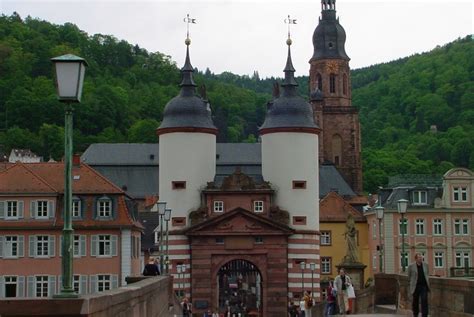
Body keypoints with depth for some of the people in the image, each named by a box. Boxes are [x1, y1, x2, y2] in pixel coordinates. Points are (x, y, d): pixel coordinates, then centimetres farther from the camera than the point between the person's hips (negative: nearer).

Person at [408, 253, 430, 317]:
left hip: (424, 286, 1)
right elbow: (409, 277, 8)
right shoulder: (411, 266, -6)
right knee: (415, 301, 9)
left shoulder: (425, 265, 4)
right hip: (415, 286, -1)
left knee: (424, 300, -10)